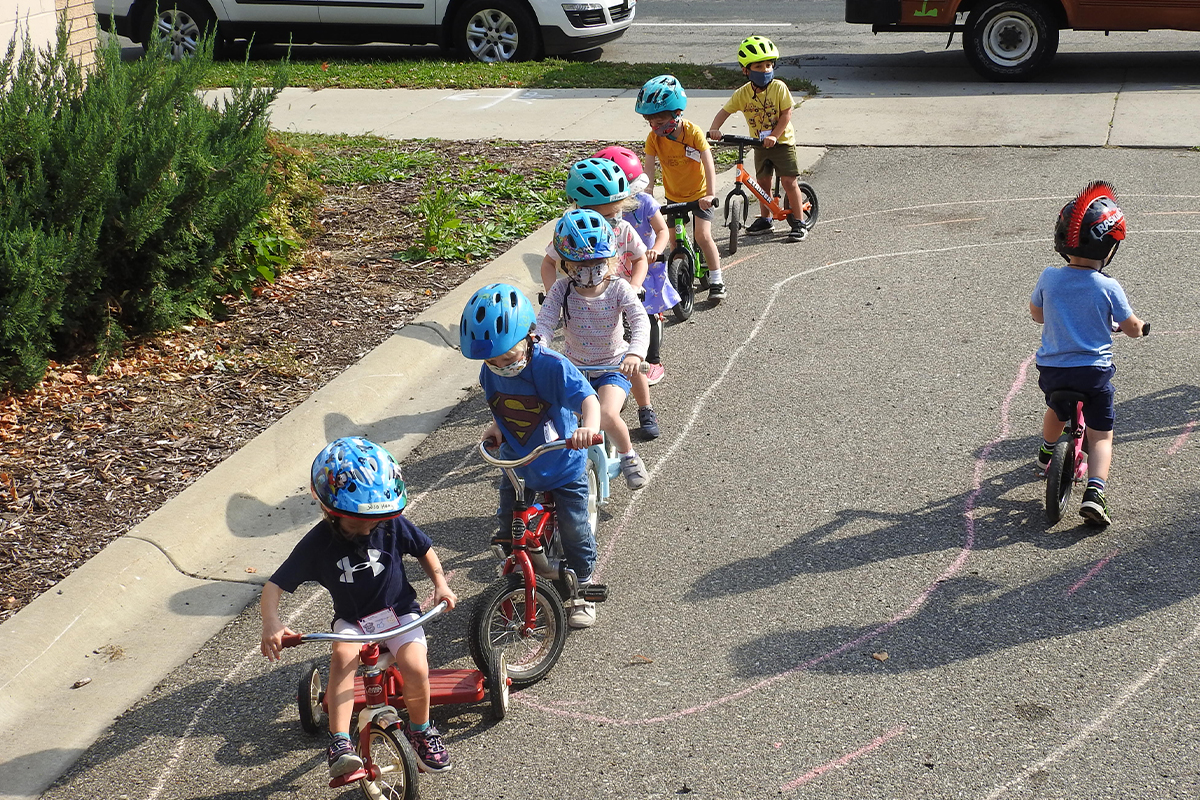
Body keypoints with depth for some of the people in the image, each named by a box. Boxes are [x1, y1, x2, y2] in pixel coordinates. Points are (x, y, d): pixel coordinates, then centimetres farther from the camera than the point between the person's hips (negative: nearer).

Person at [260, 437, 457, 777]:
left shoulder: (393, 524, -13)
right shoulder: (318, 543, -16)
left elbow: (424, 549, 7)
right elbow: (275, 586, -15)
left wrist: (440, 583, -8)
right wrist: (271, 623, -33)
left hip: (399, 612, 1)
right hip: (352, 620, 0)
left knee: (416, 668, -23)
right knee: (342, 656, -33)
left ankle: (420, 728, 6)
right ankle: (340, 742, -30)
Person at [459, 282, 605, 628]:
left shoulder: (551, 366, -27)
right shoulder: (490, 373, -9)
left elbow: (588, 398, -37)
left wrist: (589, 426, -57)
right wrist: (495, 428, -8)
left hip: (563, 466, -4)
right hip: (517, 465, 4)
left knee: (574, 529, 2)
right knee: (510, 526, 8)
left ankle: (582, 590, 25)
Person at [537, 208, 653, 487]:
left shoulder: (618, 288, -13)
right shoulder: (562, 289, -9)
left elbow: (640, 320, -25)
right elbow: (544, 321, -18)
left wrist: (635, 352, -45)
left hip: (612, 367, -3)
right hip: (573, 366, 3)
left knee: (608, 416, -28)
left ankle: (628, 456, 3)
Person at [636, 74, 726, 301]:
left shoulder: (693, 133, -23)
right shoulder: (654, 138, -14)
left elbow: (708, 163, -27)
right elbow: (648, 170, -15)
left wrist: (710, 194, -37)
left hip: (699, 193, -4)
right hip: (673, 195, 4)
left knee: (703, 235, -13)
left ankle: (717, 280, -1)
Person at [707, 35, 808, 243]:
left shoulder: (779, 88, -14)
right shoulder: (742, 93, -6)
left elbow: (786, 114, -16)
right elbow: (725, 111, -4)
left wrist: (774, 136, -27)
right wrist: (714, 129, -22)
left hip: (782, 141, -4)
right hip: (759, 144, 4)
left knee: (788, 181, -7)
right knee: (762, 181, 9)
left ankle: (797, 222, 2)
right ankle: (765, 220, 25)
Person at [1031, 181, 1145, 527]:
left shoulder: (1049, 278, -6)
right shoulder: (1108, 288, -14)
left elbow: (1035, 313, 12)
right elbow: (1133, 329, -3)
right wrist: (1137, 324, 21)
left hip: (1051, 368, 3)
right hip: (1094, 371, -3)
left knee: (1057, 410, 33)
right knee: (1100, 435, 7)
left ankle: (1046, 453, 56)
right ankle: (1095, 492, -12)